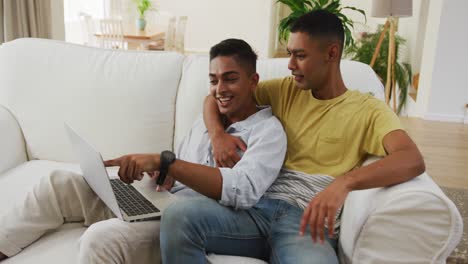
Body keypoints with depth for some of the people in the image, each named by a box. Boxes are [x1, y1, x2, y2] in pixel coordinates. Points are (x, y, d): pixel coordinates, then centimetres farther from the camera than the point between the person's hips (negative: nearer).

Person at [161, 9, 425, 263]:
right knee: (178, 217, -26)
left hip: (308, 220, -3)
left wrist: (343, 182, -31)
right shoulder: (284, 90, 16)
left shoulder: (368, 110, 4)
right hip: (259, 206, 4)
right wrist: (218, 134, -2)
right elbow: (214, 96, 21)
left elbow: (413, 160, -14)